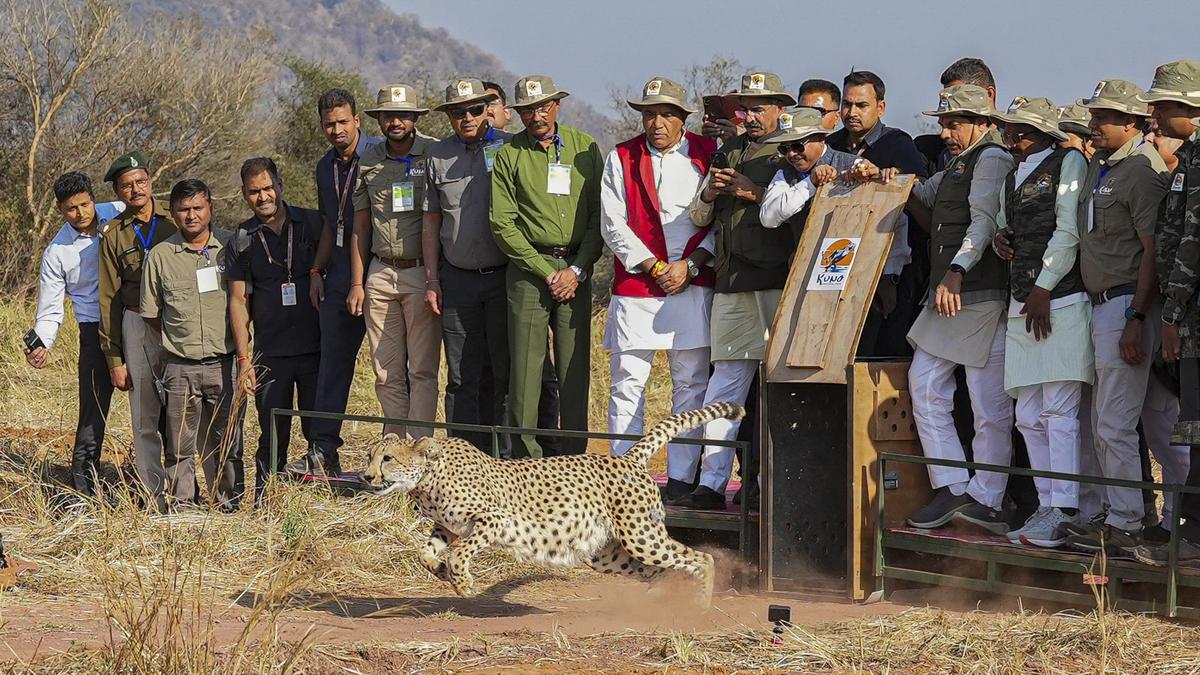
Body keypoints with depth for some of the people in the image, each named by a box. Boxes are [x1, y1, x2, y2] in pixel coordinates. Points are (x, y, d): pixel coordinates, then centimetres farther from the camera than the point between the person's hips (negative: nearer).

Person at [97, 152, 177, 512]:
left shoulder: (174, 224, 7)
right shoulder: (113, 235, 6)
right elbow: (108, 299, 7)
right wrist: (115, 358, 2)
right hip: (138, 329, 0)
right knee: (145, 418, -1)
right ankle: (154, 498, 1)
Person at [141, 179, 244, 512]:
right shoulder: (160, 256, 2)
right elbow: (151, 314, 10)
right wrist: (178, 341, 6)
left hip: (225, 365, 0)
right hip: (181, 369, 0)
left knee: (226, 443, 5)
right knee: (181, 446, 3)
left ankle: (228, 505, 14)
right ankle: (181, 507, 11)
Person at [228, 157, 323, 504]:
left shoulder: (312, 223, 4)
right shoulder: (243, 239, 6)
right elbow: (238, 300, 8)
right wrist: (244, 359, 1)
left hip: (316, 348, -1)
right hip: (270, 354, 1)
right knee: (272, 438, 2)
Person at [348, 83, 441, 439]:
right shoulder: (369, 161, 11)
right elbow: (360, 226, 15)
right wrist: (357, 283, 8)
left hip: (422, 273, -4)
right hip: (380, 273, 4)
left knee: (422, 369, -6)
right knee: (386, 372, 4)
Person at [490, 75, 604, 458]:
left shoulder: (585, 147, 9)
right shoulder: (509, 156, 5)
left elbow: (599, 215, 7)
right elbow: (502, 224, 1)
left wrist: (576, 270, -4)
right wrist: (546, 271, -6)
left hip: (576, 268, 1)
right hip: (528, 266, -1)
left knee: (575, 368, -1)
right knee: (525, 369, -4)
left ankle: (574, 464, 3)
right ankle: (526, 464, -2)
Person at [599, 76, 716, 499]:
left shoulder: (708, 155, 7)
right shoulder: (621, 159, 8)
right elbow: (613, 226, 1)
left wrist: (690, 264, -8)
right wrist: (656, 268, -7)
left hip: (693, 286, 0)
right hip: (635, 288, 0)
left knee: (691, 385, 0)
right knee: (627, 384, -3)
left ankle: (681, 479, 4)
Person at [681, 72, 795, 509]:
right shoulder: (727, 153, 21)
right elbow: (698, 219, 23)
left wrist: (758, 194, -13)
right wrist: (708, 195, 2)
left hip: (778, 281, -5)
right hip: (731, 285, 5)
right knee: (726, 382, 3)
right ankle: (711, 484, 2)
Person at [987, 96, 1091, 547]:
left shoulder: (1068, 163, 0)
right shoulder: (1012, 177, 22)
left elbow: (1069, 232, -8)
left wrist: (1043, 289, -12)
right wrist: (1001, 238, 7)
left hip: (1061, 302, -8)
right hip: (1021, 307, 8)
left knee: (1059, 412, -12)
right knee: (1030, 417, 5)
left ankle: (1063, 512, -15)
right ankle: (1048, 507, 9)